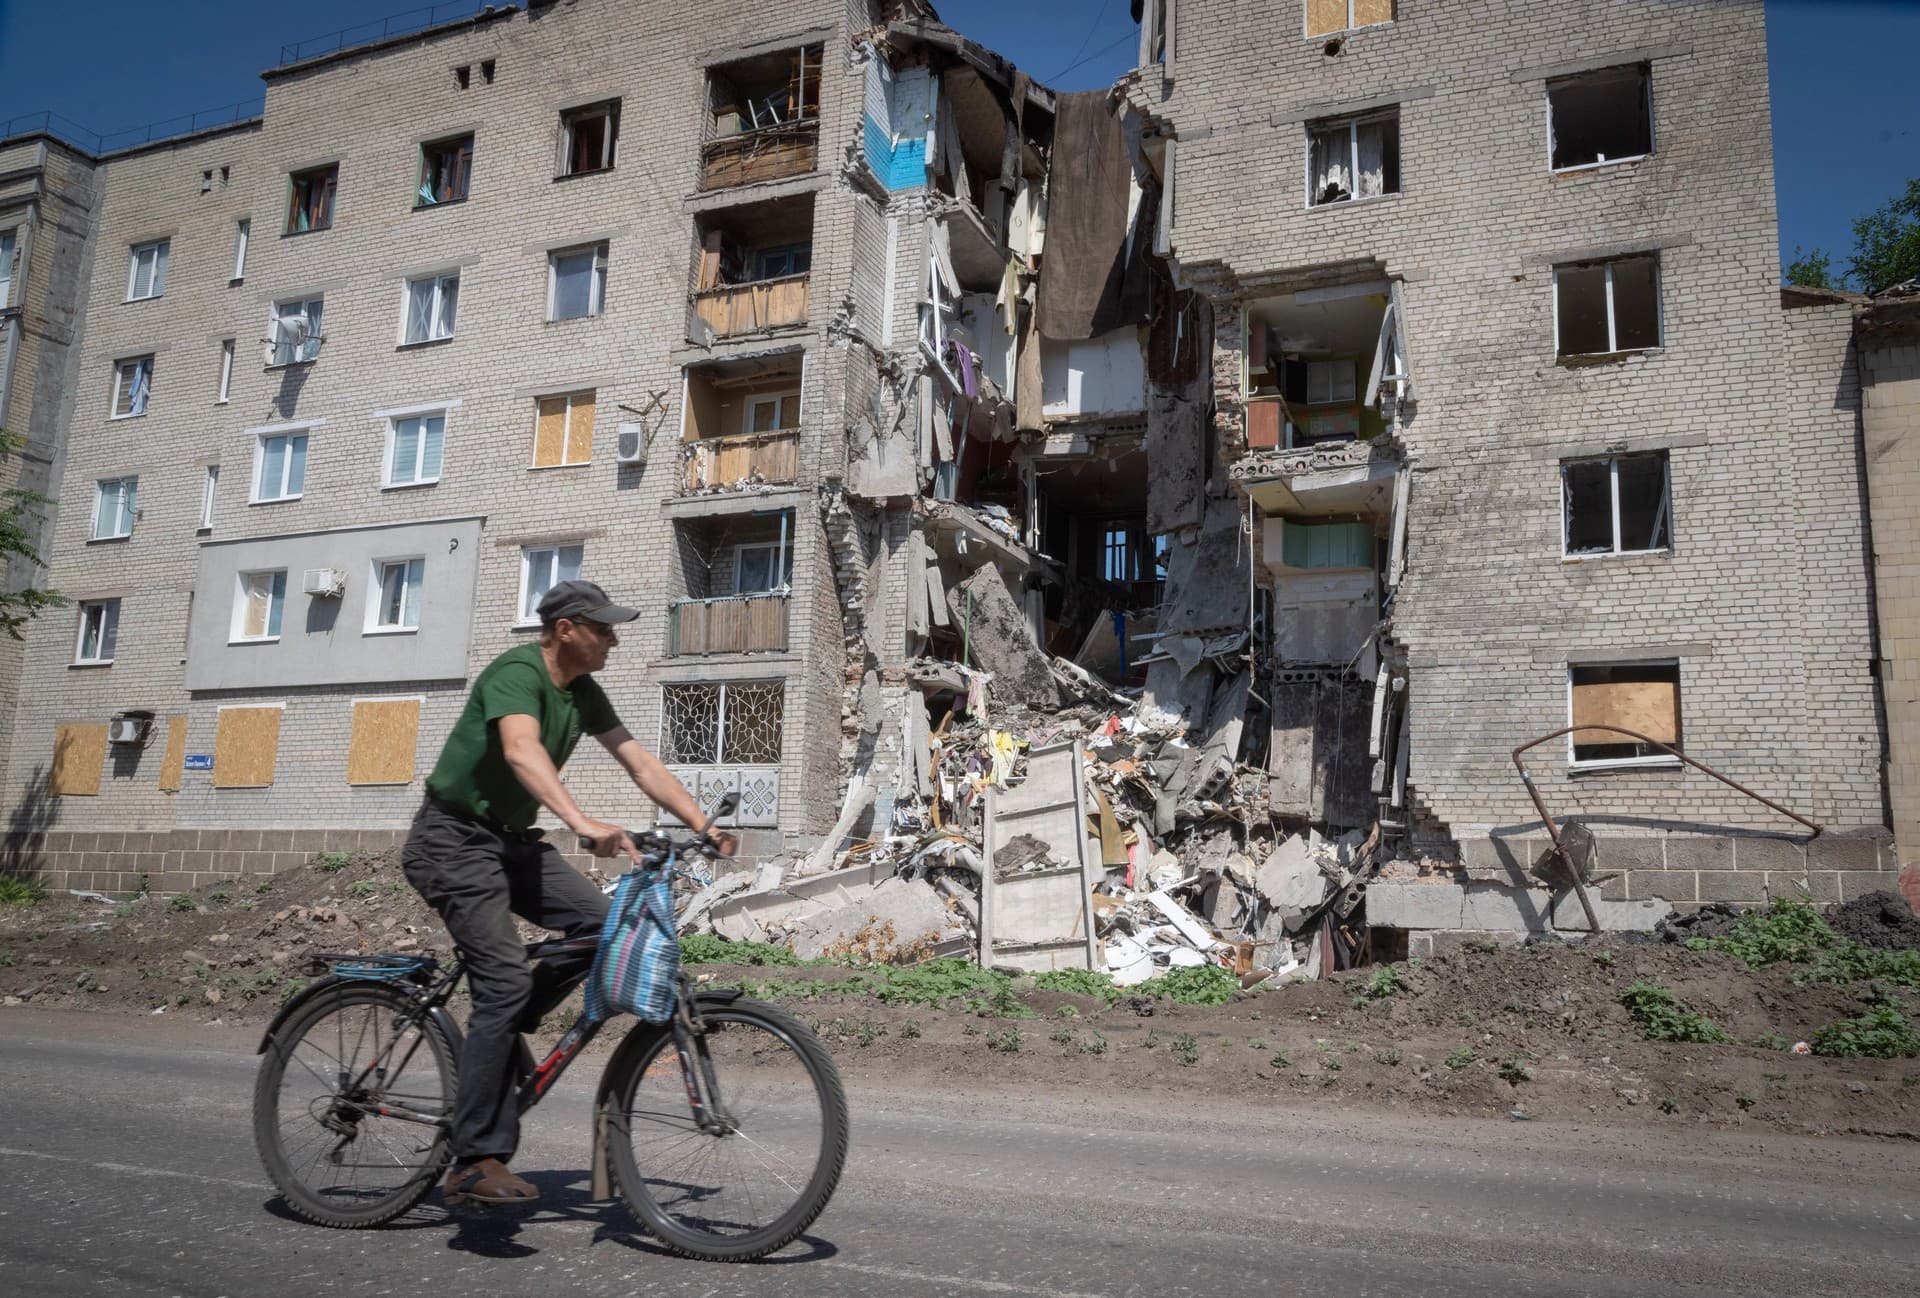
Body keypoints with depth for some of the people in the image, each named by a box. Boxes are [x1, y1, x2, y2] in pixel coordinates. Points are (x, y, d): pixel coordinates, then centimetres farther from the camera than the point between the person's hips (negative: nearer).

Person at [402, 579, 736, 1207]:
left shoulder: (583, 692, 5)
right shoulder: (517, 671, -20)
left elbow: (642, 764, 5)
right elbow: (521, 751, -40)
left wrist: (704, 826, -4)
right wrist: (582, 822, -54)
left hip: (511, 839, 8)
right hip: (453, 840, -8)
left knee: (602, 922, -11)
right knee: (505, 980, -19)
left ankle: (493, 1033, 9)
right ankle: (476, 1164, -15)